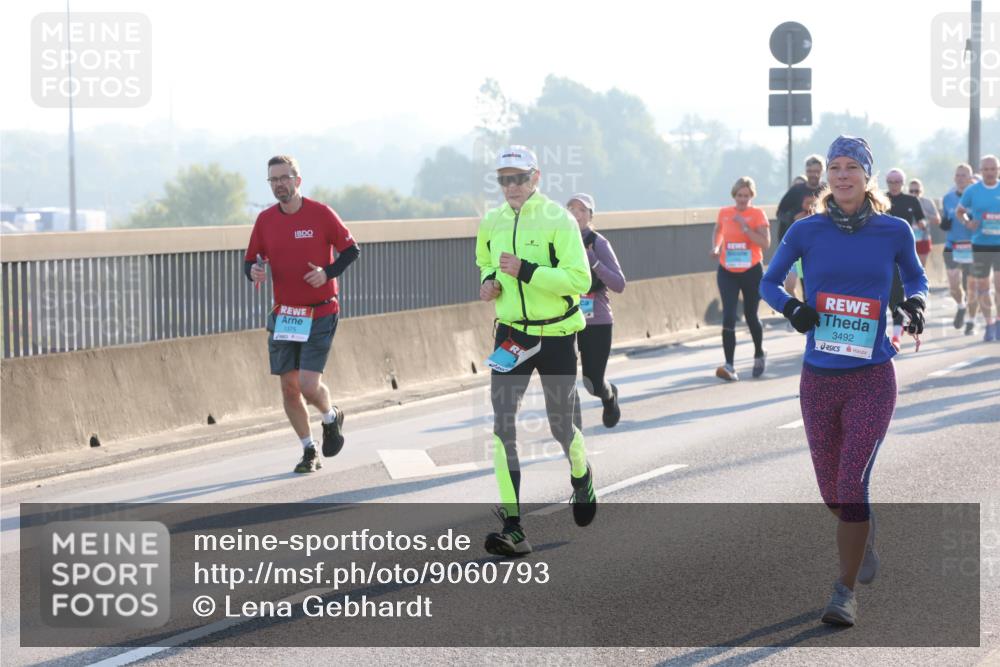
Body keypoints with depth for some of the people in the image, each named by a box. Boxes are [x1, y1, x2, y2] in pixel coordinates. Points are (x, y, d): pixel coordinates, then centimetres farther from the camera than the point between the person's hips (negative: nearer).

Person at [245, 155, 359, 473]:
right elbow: (251, 260, 11)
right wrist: (253, 270, -13)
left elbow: (351, 250, -1)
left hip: (320, 314, -4)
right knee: (289, 388, 4)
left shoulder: (321, 213, -7)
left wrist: (328, 272, -17)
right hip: (283, 315, 4)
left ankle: (331, 417, 21)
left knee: (309, 386, -14)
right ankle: (309, 451, 21)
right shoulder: (265, 220, 4)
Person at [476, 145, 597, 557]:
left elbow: (580, 280, -19)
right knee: (502, 426, -12)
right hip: (511, 336, 3)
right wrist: (488, 281, 2)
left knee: (561, 427, 10)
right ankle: (513, 529, -14)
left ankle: (581, 475, 47)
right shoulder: (491, 223, 5)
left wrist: (526, 271, -27)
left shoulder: (558, 220, -12)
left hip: (556, 336, -3)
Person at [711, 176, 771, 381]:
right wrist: (716, 247, 4)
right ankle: (729, 366, -15)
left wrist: (745, 227, -21)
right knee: (729, 317, -11)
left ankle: (759, 355, 38)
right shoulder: (724, 213, 4)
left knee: (751, 316, 12)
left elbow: (765, 243, -14)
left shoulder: (757, 214, -6)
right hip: (727, 272, 2)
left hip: (751, 272, -2)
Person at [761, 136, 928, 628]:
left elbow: (915, 277, 15)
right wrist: (791, 307, -12)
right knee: (832, 492, 13)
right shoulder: (807, 231, -2)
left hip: (871, 379, -2)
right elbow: (768, 282, 8)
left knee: (852, 485, -13)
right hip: (819, 379, 2)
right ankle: (865, 537, 47)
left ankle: (846, 592, -1)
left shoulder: (893, 232, -3)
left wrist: (916, 302, -7)